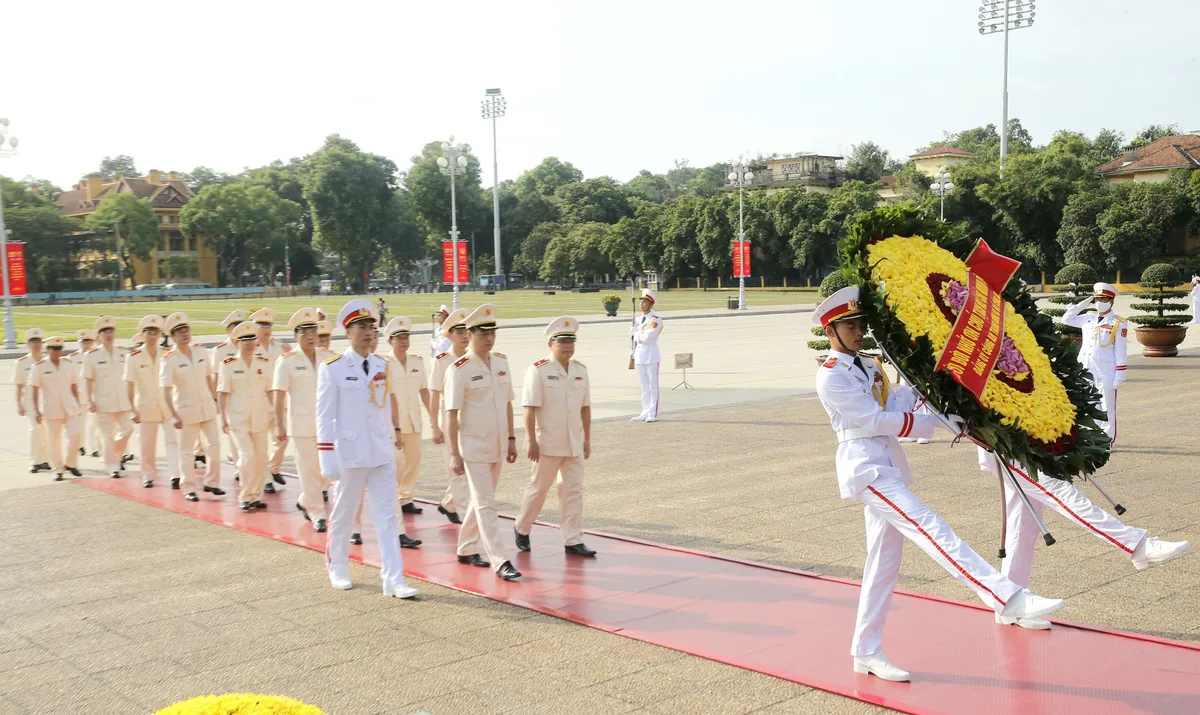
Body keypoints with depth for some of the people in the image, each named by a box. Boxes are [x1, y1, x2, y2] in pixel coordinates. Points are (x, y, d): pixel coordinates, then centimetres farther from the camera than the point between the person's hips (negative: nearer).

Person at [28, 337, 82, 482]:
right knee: (54, 440, 2)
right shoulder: (39, 366, -3)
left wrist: (78, 405, 12)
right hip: (51, 409, -2)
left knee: (75, 435, -4)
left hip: (70, 407, 2)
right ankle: (58, 469, 14)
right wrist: (36, 410, -9)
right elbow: (35, 389, -5)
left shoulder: (69, 364, 5)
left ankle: (69, 464, 16)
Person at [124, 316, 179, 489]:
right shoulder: (134, 357, -5)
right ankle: (148, 476, 22)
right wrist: (132, 410, -9)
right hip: (146, 407, -1)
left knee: (172, 440, -10)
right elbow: (130, 385, -5)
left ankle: (175, 475, -13)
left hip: (167, 405, 1)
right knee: (147, 445, 7)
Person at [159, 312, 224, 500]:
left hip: (207, 407, 5)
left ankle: (211, 482, 21)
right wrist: (174, 416, -23)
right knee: (186, 450, 3)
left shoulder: (201, 353, 3)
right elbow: (166, 390, -16)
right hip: (186, 410, -4)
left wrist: (215, 399, 14)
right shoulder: (168, 360, -12)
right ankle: (189, 488, 13)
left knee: (214, 445, 7)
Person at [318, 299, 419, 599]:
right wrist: (327, 458, -12)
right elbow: (324, 415, -9)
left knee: (387, 516, 0)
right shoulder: (332, 368, -8)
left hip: (382, 453, 4)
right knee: (343, 514, 12)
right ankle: (338, 567, 33)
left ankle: (393, 579, 1)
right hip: (350, 453, -4)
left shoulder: (382, 366, 5)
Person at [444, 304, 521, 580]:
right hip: (473, 446, -6)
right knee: (485, 504, -5)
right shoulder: (459, 369, -13)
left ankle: (466, 549, 31)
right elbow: (451, 413, -13)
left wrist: (511, 439, 12)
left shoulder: (502, 362, 6)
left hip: (497, 445, 6)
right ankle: (501, 562, -5)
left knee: (481, 500, 16)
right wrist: (454, 453, -15)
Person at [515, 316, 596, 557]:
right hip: (547, 443, -5)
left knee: (573, 491, 5)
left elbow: (585, 407, 12)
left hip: (574, 443, 5)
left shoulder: (581, 370, 7)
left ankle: (573, 540, 10)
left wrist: (587, 439, 11)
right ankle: (521, 528, 27)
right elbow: (530, 408, -13)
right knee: (538, 489, 6)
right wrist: (531, 441, -17)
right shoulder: (538, 370, -10)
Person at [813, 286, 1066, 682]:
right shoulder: (830, 377, -8)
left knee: (884, 560, 9)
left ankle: (867, 653, 16)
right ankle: (1008, 598, -29)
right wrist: (937, 422, -13)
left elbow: (894, 407, 9)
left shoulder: (869, 366, 19)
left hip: (888, 464, 9)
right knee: (930, 529, -20)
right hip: (864, 465, -9)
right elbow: (876, 420, -14)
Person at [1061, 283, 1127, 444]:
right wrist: (1083, 304, 11)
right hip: (1087, 372, 5)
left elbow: (1120, 351, -6)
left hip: (1106, 374, -5)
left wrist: (1120, 375, -11)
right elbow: (1066, 319, 20)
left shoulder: (1118, 323, -2)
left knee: (1107, 409, 1)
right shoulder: (1088, 319, 12)